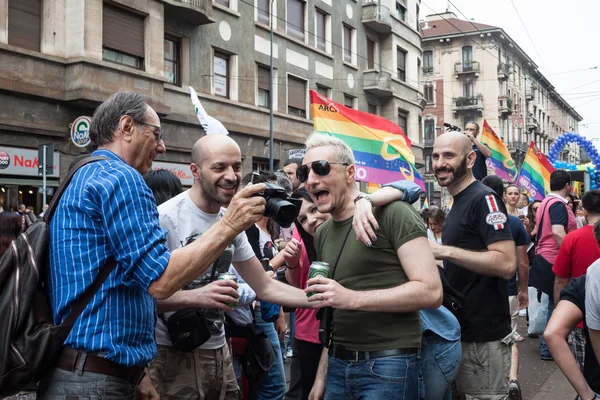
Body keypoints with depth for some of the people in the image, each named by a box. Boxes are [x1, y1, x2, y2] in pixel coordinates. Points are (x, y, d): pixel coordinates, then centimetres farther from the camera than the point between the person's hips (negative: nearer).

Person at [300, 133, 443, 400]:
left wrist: (353, 298, -23)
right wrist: (322, 374, 15)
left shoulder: (391, 213, -11)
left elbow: (431, 291, -18)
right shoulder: (322, 234, 11)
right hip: (338, 364, 6)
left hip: (388, 364, -6)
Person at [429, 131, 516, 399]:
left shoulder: (483, 199, -16)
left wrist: (445, 251, -26)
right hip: (462, 331, 10)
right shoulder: (458, 204, 14)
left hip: (483, 336, -10)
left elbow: (506, 263, -26)